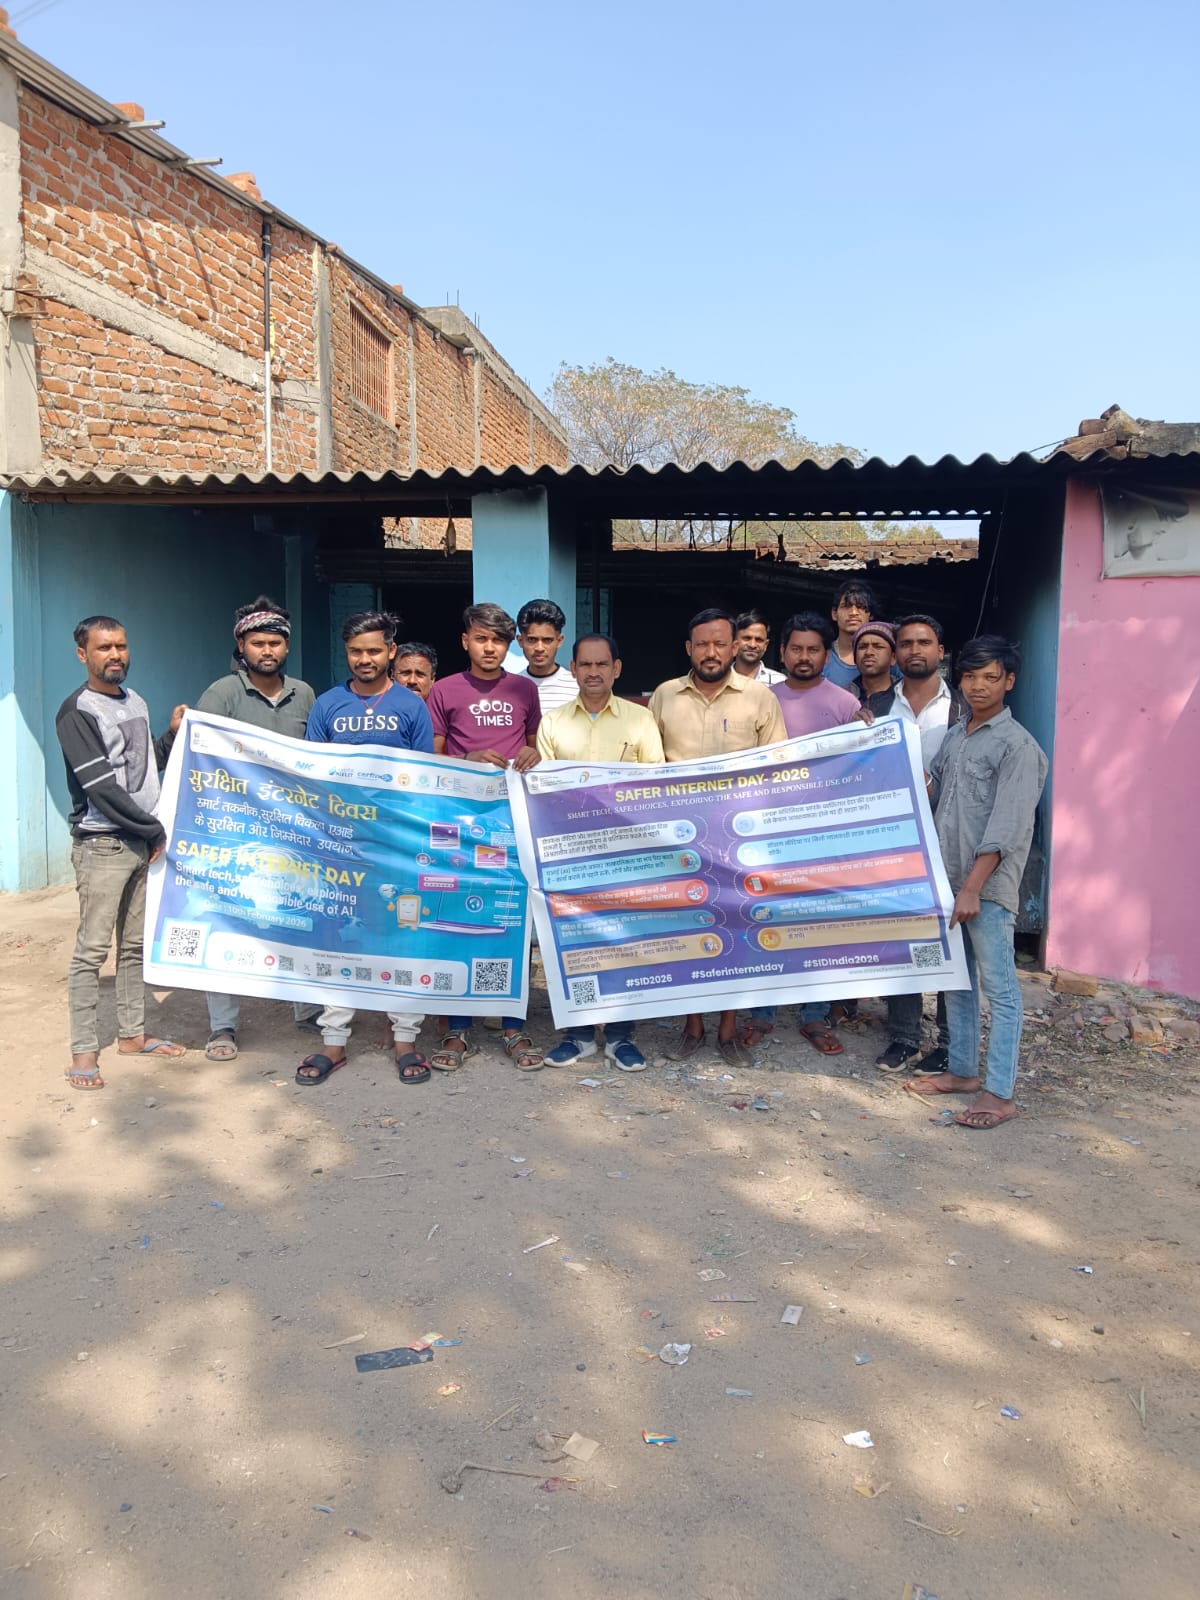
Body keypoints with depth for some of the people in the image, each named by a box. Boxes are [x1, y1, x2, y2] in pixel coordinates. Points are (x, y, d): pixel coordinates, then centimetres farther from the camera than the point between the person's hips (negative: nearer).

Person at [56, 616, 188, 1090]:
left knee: (137, 945, 12)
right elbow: (101, 787, -17)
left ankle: (132, 1034, 22)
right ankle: (83, 1051, 2)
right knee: (92, 949, -4)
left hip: (143, 842, 7)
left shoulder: (137, 703, 13)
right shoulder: (77, 712, -11)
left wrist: (174, 734, 6)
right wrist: (155, 830, -12)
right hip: (102, 845, -7)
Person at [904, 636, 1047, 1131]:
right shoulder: (954, 737, 13)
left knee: (998, 989, -1)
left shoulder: (1017, 745, -9)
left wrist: (973, 887, -19)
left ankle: (999, 1092, 4)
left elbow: (1004, 828, -15)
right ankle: (962, 1070, 27)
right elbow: (925, 790, 22)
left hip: (988, 886, -7)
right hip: (946, 879, 8)